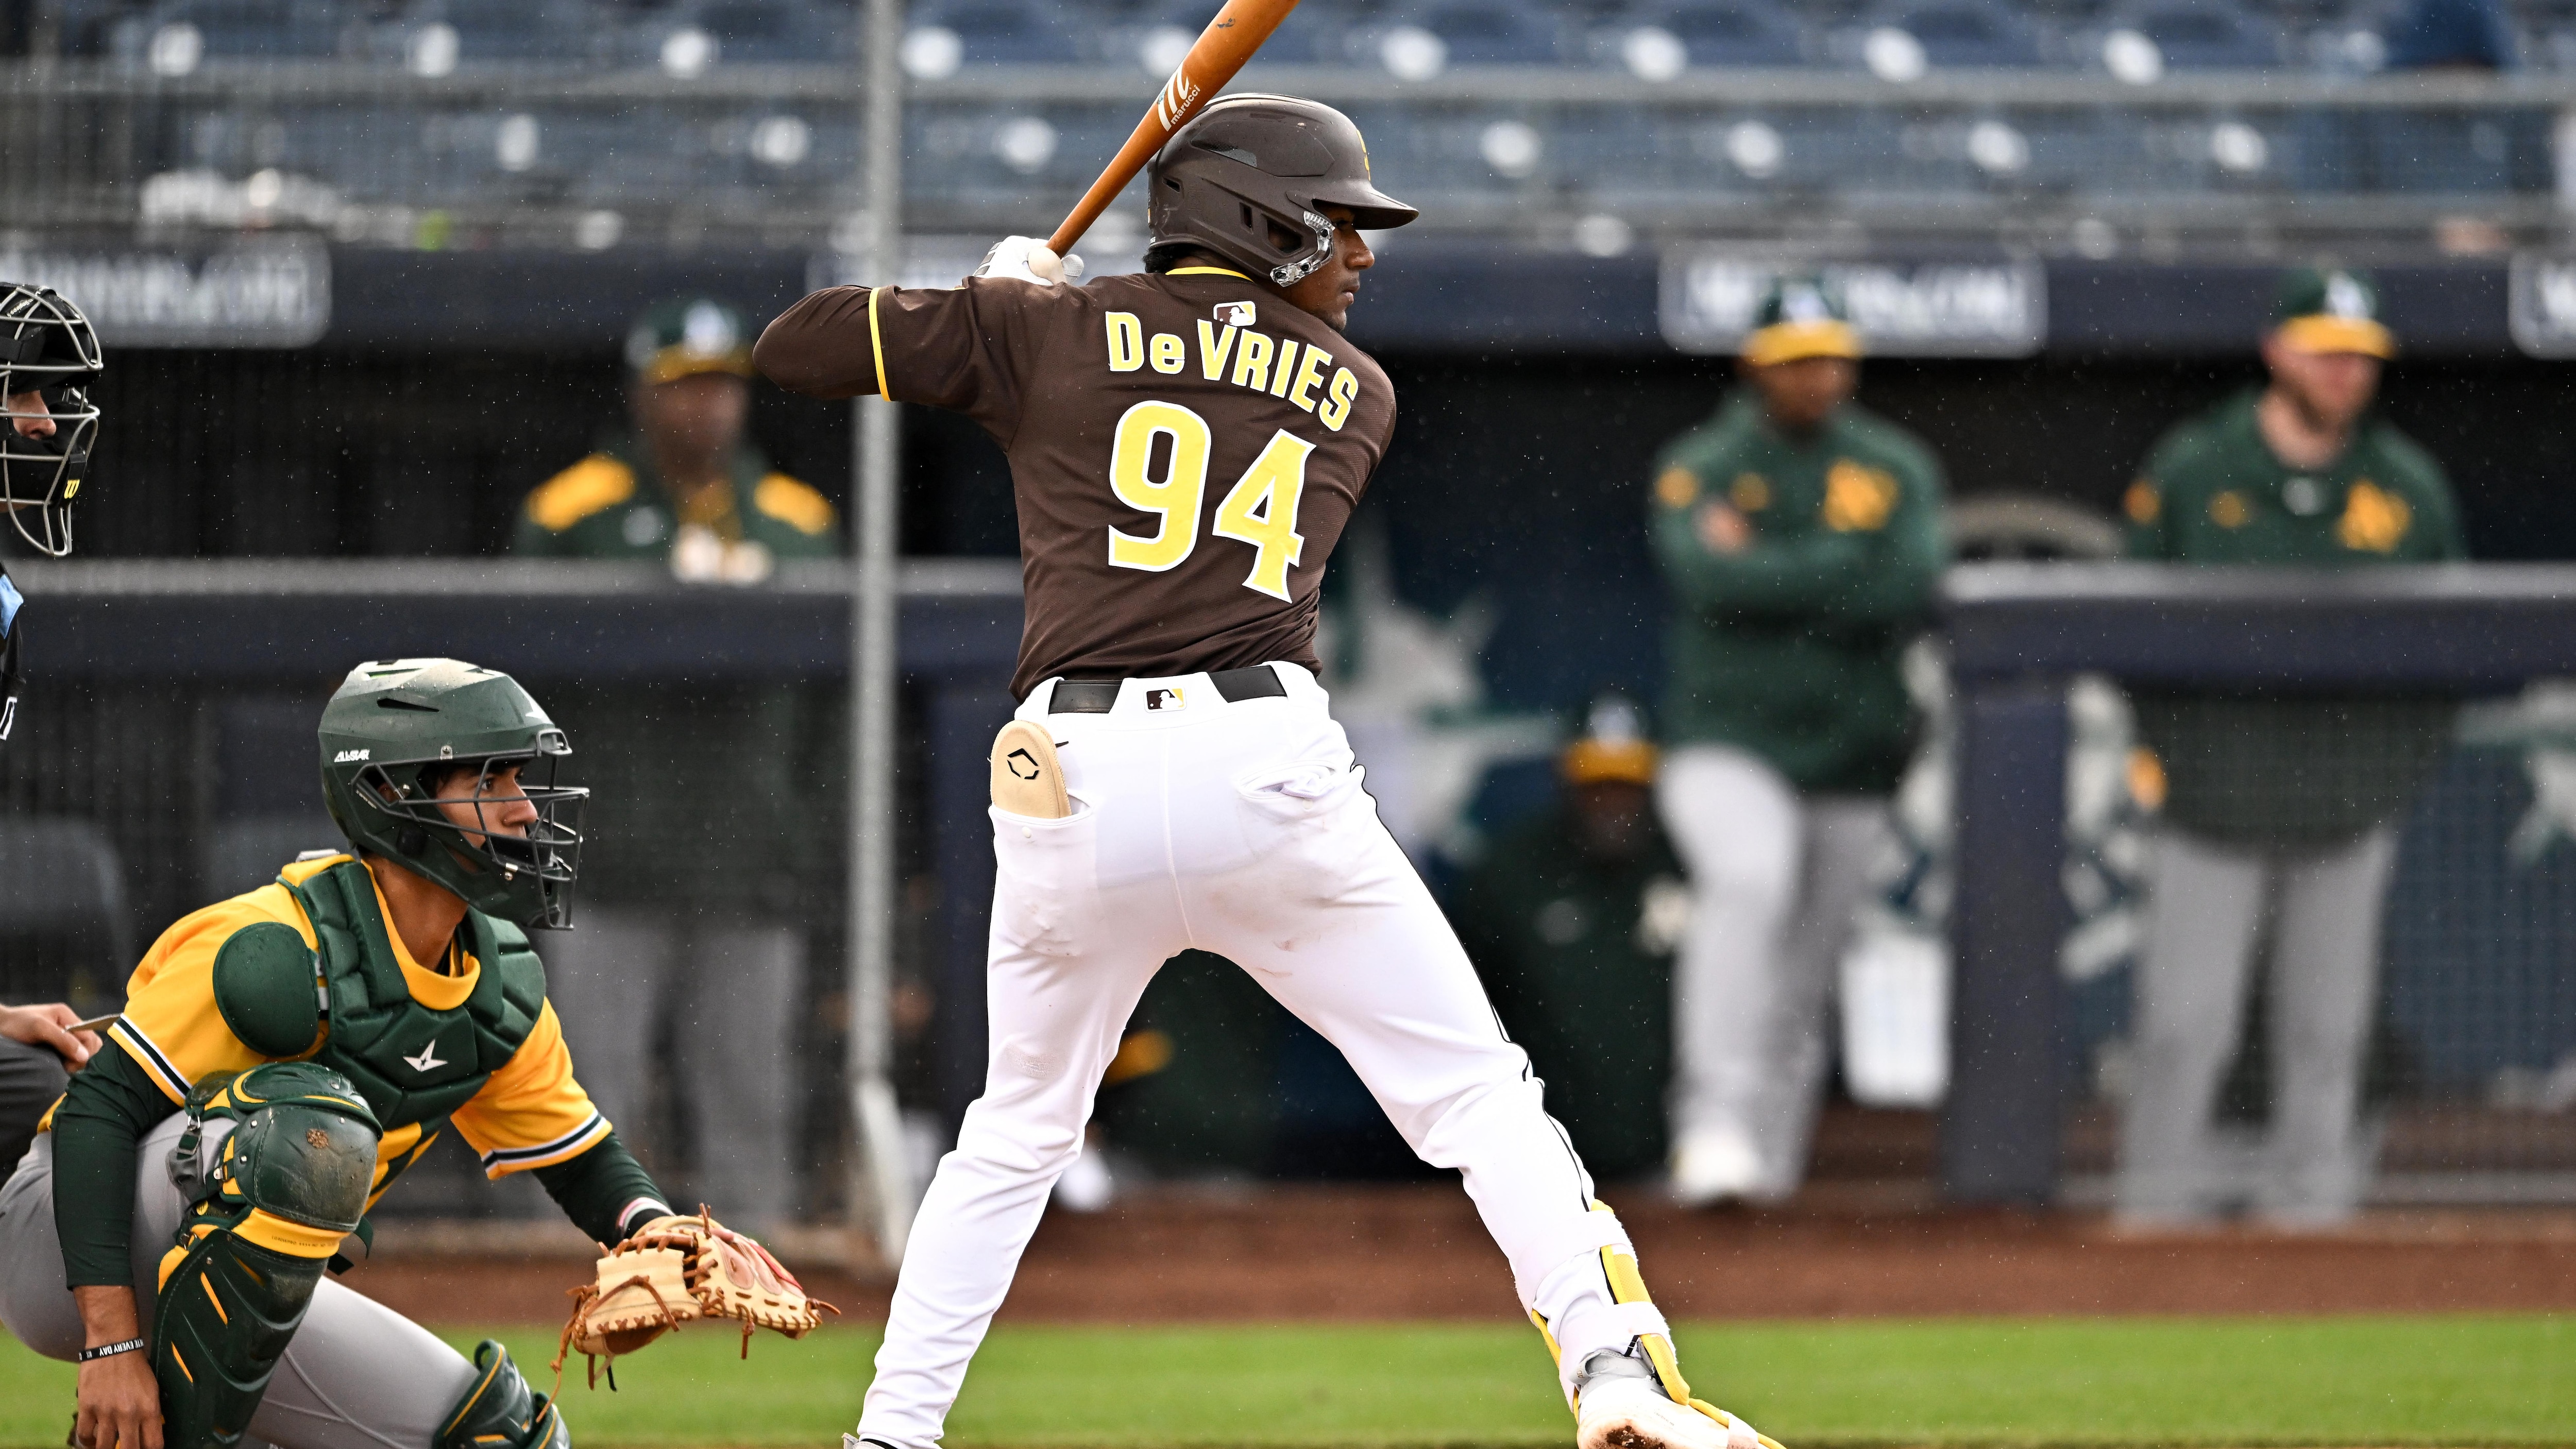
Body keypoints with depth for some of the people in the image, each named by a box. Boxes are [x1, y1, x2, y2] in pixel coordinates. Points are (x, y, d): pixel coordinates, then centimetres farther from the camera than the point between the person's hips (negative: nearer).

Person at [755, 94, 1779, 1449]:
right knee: (1479, 1091, 4)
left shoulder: (1048, 332, 12)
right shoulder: (1358, 396, 15)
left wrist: (998, 294, 29)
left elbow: (791, 347, 15)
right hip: (1267, 765, -1)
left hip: (1072, 780, 1)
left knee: (1018, 1133, 21)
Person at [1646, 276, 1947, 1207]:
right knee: (1747, 882, -30)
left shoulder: (1896, 468, 8)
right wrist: (1844, 568, -13)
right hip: (1728, 746, -3)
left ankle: (1768, 1159, 20)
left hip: (1853, 755, 3)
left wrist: (1766, 571, -12)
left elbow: (1913, 591, -10)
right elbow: (1710, 581, -18)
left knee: (1802, 981, 7)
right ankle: (1715, 1124, -38)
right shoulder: (1698, 467, 1)